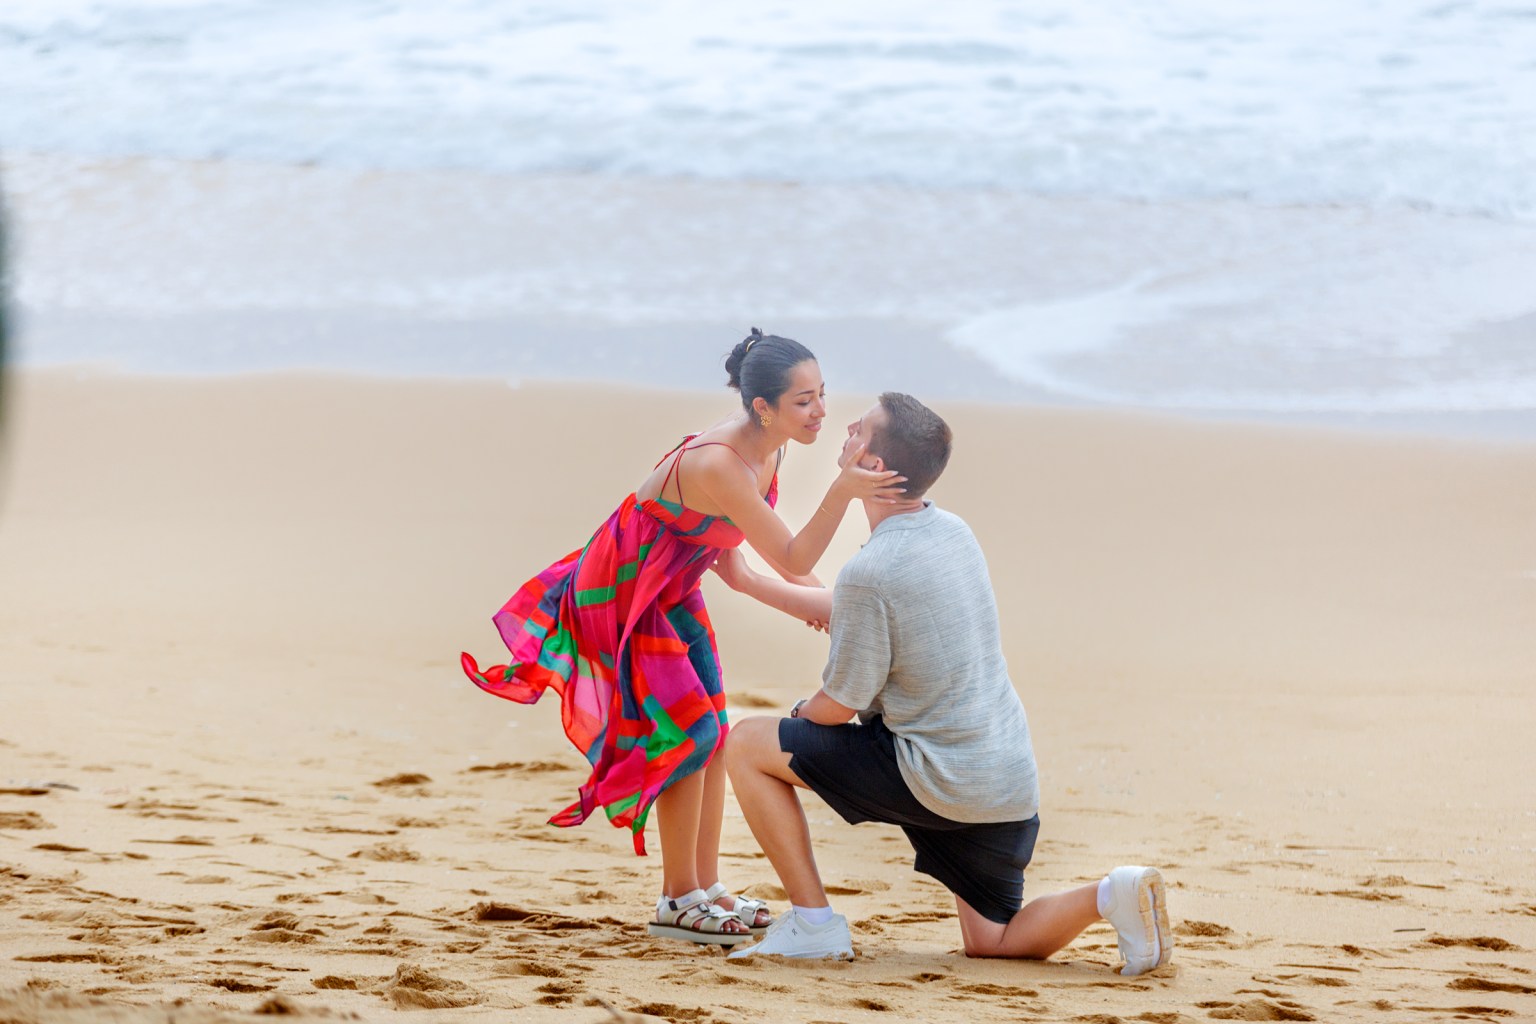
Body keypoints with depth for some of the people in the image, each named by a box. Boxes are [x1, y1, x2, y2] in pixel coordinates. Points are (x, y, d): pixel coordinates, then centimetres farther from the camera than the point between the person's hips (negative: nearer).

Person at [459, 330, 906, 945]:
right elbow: (793, 560, -34)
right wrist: (843, 491, -46)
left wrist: (804, 588, 4)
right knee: (687, 728, -13)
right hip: (626, 589, -9)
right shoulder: (718, 464, -35)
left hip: (674, 591, 9)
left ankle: (704, 888, 15)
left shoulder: (769, 448, -7)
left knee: (711, 733, 8)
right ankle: (679, 901, -5)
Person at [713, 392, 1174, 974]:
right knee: (991, 945, 18)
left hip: (938, 782, -8)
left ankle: (813, 922, 1)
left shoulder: (870, 572, -19)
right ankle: (1113, 895, -7)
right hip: (1012, 783, 8)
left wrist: (795, 718, 14)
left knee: (748, 745, 2)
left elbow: (839, 706, -9)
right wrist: (748, 583, 29)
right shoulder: (952, 532, 8)